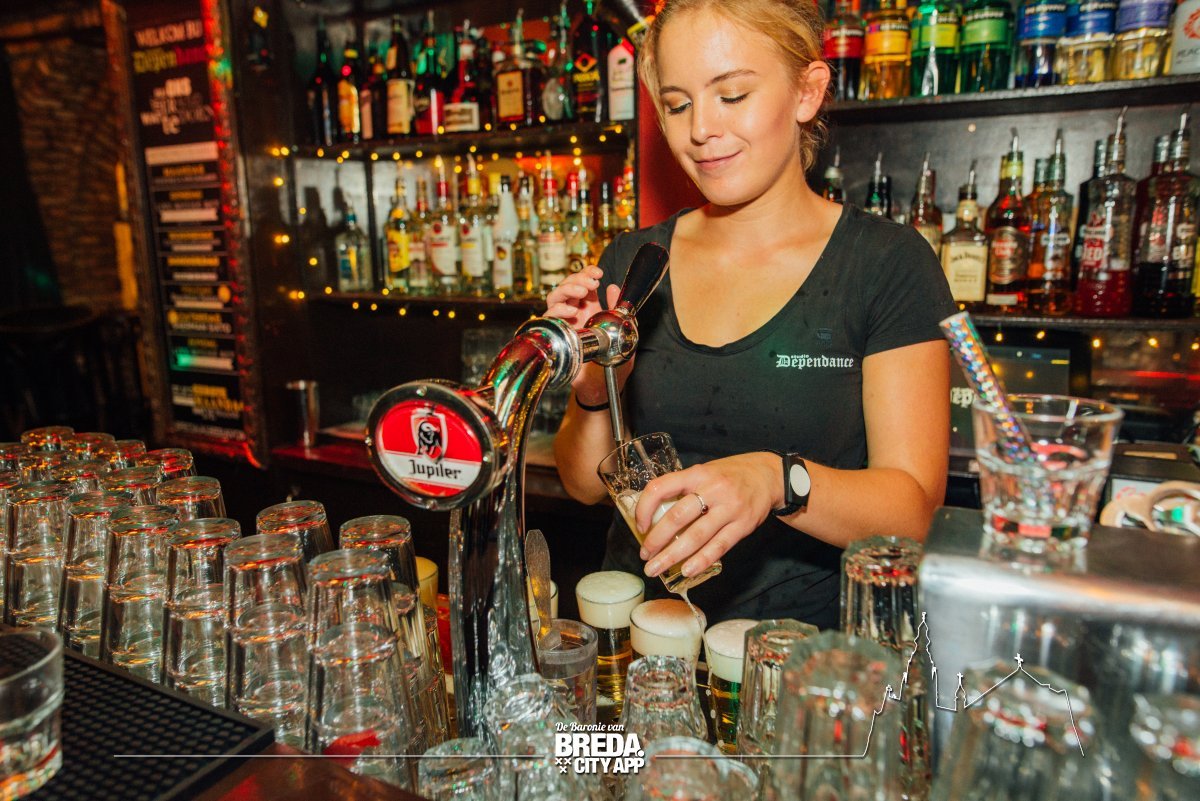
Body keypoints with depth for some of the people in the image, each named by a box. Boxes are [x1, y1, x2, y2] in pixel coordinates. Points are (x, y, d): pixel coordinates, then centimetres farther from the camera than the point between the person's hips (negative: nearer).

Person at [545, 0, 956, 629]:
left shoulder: (888, 264, -4)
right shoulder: (631, 264, 5)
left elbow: (912, 509, -9)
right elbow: (586, 484, 8)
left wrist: (778, 480, -26)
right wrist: (593, 393, -11)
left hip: (809, 652, -1)